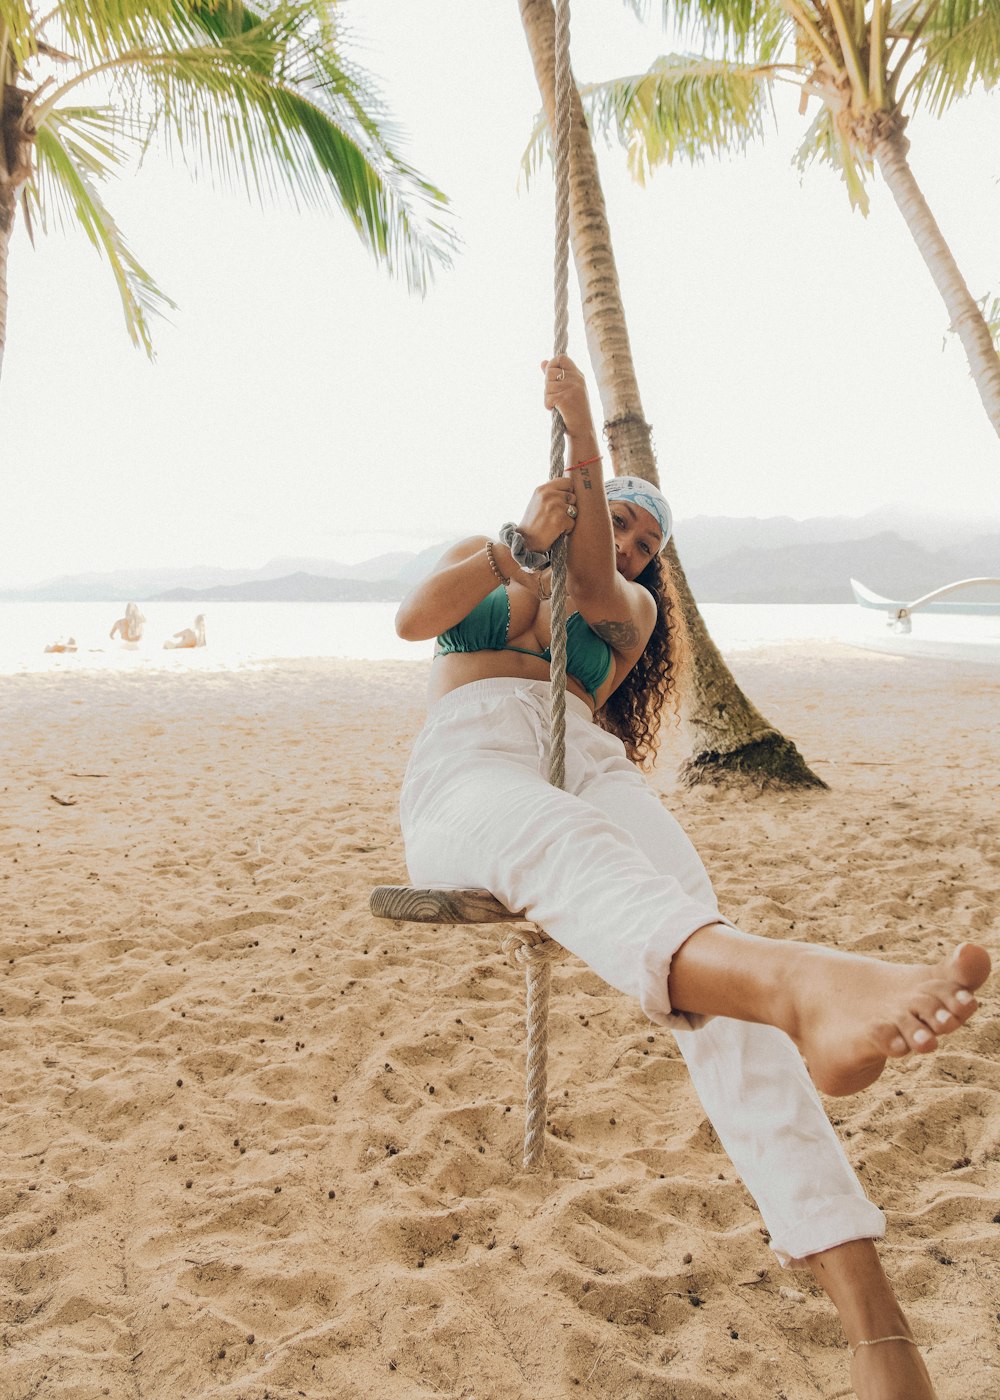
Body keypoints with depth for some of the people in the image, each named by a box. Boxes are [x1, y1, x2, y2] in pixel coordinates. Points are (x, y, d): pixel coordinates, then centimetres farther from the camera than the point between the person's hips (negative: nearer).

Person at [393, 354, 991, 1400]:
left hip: (588, 764, 2)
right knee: (569, 847, -41)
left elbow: (596, 592, 2)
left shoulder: (630, 606, 29)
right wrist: (520, 545, 1)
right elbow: (412, 619, 7)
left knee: (697, 950, -31)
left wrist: (584, 445, -6)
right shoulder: (475, 557, 31)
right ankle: (804, 986, -76)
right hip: (467, 771, -1)